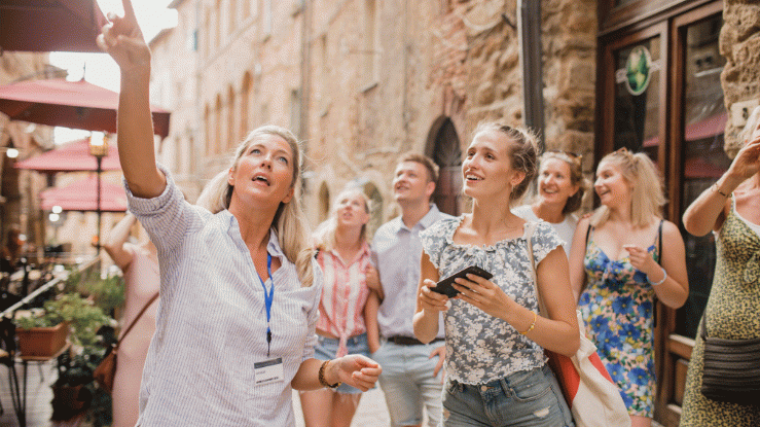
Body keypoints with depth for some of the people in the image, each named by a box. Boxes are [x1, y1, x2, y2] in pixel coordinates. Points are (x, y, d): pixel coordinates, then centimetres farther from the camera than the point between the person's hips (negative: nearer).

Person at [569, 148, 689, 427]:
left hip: (633, 348, -1)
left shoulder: (665, 232, -1)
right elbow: (572, 288, 7)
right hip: (586, 340, 2)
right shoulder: (588, 226, 5)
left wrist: (651, 268, -13)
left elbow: (678, 299, 4)